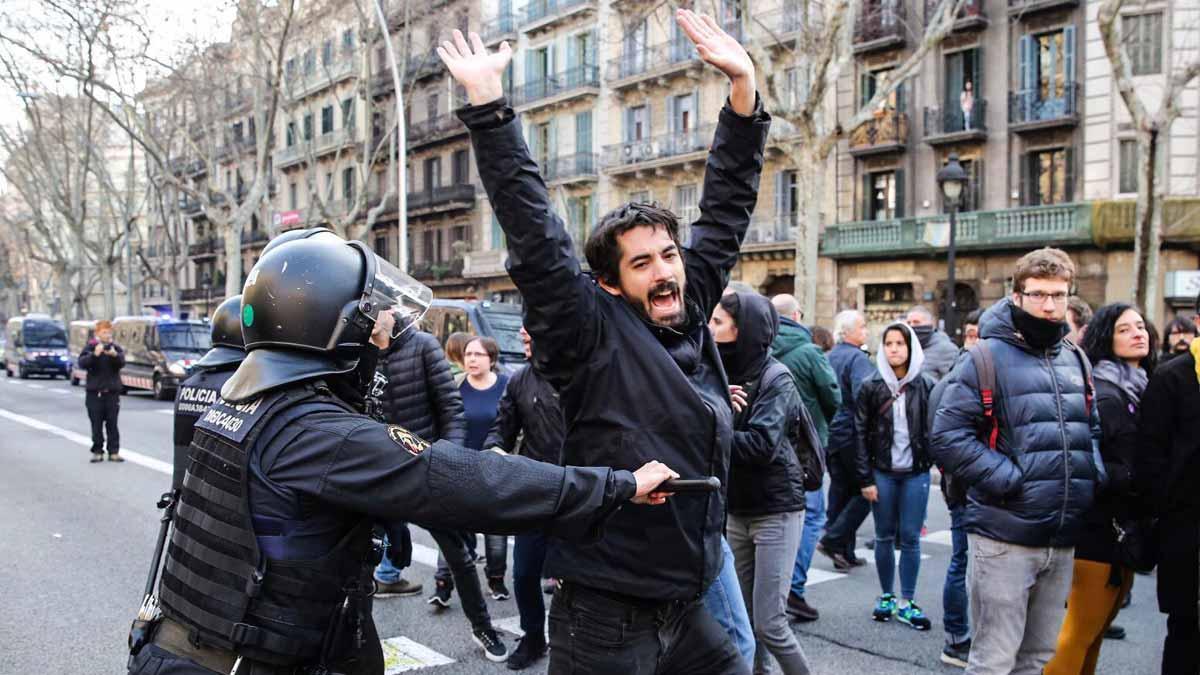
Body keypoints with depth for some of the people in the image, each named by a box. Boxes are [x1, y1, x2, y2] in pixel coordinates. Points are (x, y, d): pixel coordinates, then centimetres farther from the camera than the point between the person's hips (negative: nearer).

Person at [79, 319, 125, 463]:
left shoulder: (116, 348, 6)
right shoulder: (90, 347, 3)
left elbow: (122, 363, -10)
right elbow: (82, 363, -12)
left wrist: (114, 355, -31)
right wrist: (95, 354, -30)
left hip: (112, 391, 1)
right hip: (94, 392, -1)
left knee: (112, 424, 2)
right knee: (96, 424, 3)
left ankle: (114, 452, 4)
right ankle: (97, 451, 9)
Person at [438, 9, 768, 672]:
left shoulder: (690, 317, 4)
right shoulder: (592, 334, -11)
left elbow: (725, 208, 7)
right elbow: (532, 233, -17)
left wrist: (743, 86, 5)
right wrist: (488, 102, -19)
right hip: (605, 621, -6)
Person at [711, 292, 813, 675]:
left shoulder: (775, 377, -12)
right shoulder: (722, 372, 4)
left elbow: (761, 443, -24)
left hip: (775, 510, -6)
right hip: (735, 509, 6)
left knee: (769, 624, -5)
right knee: (745, 620, 11)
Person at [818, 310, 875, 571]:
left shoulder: (828, 357, 11)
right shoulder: (857, 358, -13)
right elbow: (862, 395, -25)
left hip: (829, 435, 8)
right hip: (852, 434, -8)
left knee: (840, 491, 12)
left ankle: (844, 554, 16)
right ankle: (833, 540, -5)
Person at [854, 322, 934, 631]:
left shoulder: (926, 386, 0)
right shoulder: (871, 387, -1)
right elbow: (860, 434, -1)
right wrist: (865, 479, -5)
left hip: (916, 473, 0)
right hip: (882, 473, 0)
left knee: (910, 538, 4)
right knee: (884, 537, 8)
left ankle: (907, 602, 15)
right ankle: (887, 596, 23)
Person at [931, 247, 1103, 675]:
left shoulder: (1077, 361, 12)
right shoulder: (988, 357, -8)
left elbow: (1093, 429, 24)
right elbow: (948, 436, -15)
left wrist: (1094, 475, 5)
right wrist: (1009, 480, -19)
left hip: (1064, 540, 7)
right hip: (1005, 538, -7)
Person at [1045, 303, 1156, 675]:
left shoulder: (1141, 389, 13)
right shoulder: (1102, 393, -14)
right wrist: (1131, 479, -19)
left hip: (1128, 528, 9)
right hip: (1099, 526, -9)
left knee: (1097, 629, 17)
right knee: (1081, 629, -4)